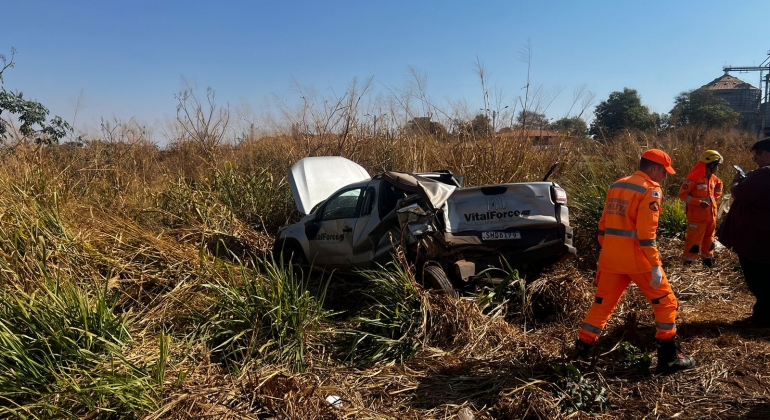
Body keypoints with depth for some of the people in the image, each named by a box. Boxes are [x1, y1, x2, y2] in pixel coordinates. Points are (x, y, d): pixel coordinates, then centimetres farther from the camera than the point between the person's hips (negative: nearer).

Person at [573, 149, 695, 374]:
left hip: (611, 257, 7)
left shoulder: (616, 186, 13)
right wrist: (655, 265, -17)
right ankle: (670, 358, 11)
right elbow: (646, 232, -18)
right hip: (637, 258, -7)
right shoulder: (651, 190, -9)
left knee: (602, 303, 16)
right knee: (665, 302, 9)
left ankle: (581, 349, 19)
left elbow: (604, 224, 16)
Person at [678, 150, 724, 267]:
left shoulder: (713, 178, 5)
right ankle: (688, 261, 10)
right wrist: (699, 202, -24)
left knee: (709, 238, 19)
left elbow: (719, 184, 28)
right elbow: (682, 194, -19)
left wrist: (715, 197, 15)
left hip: (711, 214, 8)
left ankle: (707, 258, 34)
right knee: (694, 240, -2)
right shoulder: (694, 178, -20)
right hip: (697, 216, -8)